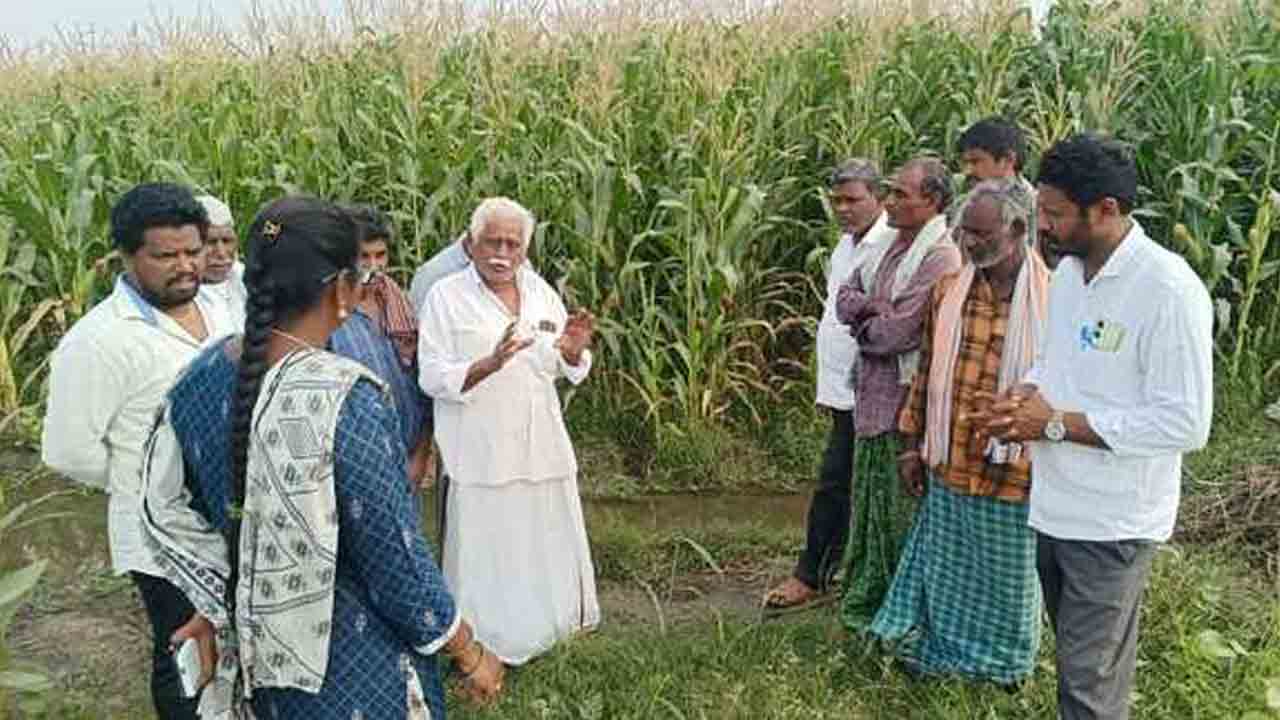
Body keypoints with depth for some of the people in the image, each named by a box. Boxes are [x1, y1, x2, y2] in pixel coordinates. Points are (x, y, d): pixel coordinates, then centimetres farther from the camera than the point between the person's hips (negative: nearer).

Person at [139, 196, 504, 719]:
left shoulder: (201, 376, -9)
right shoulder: (346, 401, -29)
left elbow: (168, 513, 0)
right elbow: (395, 561, -23)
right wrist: (470, 653, -10)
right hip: (350, 661, -6)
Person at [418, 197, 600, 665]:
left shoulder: (541, 292, 8)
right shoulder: (446, 296, -5)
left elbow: (568, 370, 15)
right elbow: (433, 378, -11)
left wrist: (574, 350, -8)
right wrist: (491, 363, -26)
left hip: (543, 447, 5)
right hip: (483, 452, -5)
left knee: (545, 549, 14)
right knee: (488, 554, 1)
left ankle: (537, 633, 35)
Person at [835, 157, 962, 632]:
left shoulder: (940, 258, -18)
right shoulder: (891, 247, 11)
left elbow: (896, 333, -22)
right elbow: (845, 299, 8)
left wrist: (861, 326, -3)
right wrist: (872, 307, -12)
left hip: (906, 401, -9)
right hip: (873, 397, 9)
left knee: (902, 509, 3)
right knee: (871, 500, 19)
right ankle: (867, 599, 35)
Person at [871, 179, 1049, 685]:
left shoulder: (1052, 299, -12)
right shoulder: (948, 290, 1)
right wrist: (912, 445, 7)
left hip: (1012, 471, -3)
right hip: (949, 465, 3)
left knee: (1007, 575, 16)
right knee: (946, 566, 17)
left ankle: (1004, 663, 38)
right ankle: (939, 649, 38)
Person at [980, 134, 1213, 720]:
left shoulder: (1168, 289, -21)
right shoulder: (1068, 269, 4)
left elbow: (1185, 425, -23)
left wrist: (1057, 423, -21)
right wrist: (1030, 393, -4)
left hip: (1112, 522, -7)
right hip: (1055, 506, 7)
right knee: (1074, 655, 23)